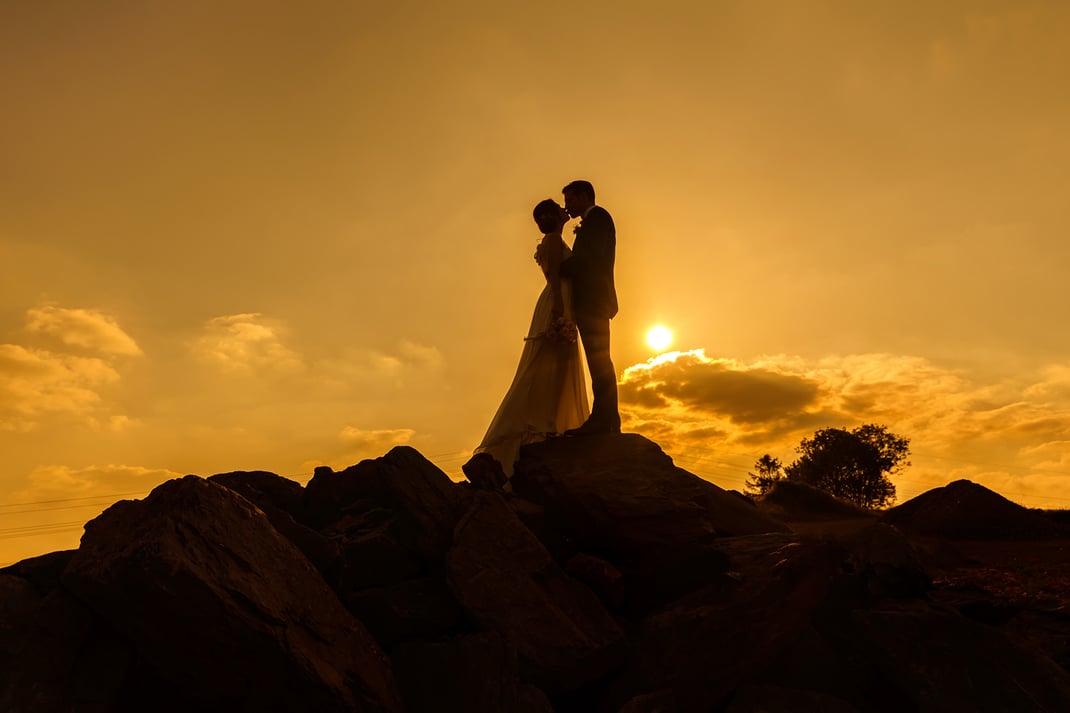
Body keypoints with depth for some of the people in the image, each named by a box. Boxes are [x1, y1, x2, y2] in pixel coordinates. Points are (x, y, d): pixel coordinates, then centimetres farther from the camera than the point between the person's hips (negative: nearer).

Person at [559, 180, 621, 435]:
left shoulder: (597, 216, 1)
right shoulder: (594, 221, 29)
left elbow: (590, 256, -13)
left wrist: (559, 268, -4)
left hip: (593, 299, -10)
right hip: (593, 301, 10)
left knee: (598, 359, -14)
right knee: (599, 361, 5)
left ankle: (603, 420, -17)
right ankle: (606, 421, 5)